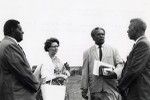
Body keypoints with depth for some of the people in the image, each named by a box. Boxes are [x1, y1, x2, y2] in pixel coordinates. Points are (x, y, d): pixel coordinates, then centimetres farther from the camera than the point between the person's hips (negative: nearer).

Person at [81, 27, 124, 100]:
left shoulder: (113, 50, 15)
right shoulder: (87, 53, 13)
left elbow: (120, 64, 8)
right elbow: (85, 71, 8)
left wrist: (115, 73, -14)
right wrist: (84, 89, 1)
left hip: (111, 88, 0)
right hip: (95, 88, 0)